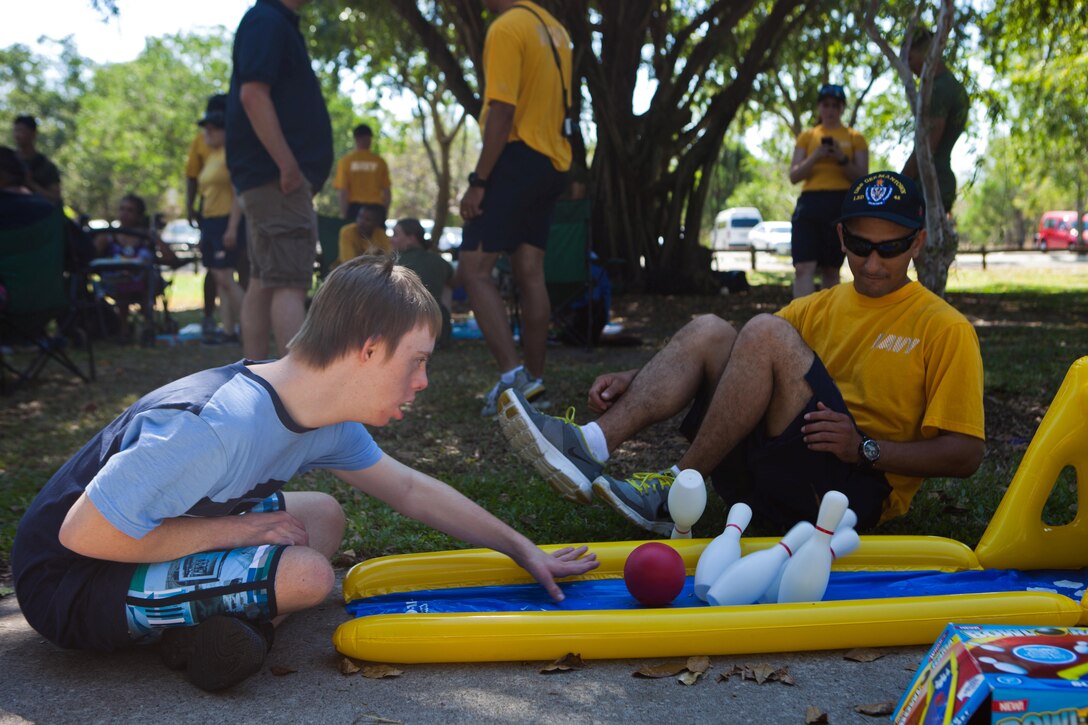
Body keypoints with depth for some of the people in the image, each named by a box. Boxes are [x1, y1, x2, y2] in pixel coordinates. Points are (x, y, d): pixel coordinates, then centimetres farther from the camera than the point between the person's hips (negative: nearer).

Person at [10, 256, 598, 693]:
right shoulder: (215, 426, -33)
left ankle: (218, 622, -5)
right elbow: (85, 533, -29)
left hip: (144, 538, 9)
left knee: (323, 517, 5)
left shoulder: (326, 424, -4)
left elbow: (409, 489, 10)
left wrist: (523, 550, 13)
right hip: (69, 582, -9)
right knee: (306, 575, -24)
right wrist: (240, 527, -22)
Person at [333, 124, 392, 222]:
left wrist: (343, 215, 1)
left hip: (354, 208, 0)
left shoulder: (346, 161, 0)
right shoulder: (380, 162, 3)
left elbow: (343, 192, -4)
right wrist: (384, 214, 12)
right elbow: (387, 192, 3)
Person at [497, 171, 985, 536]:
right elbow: (744, 367, 13)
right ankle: (590, 446, -27)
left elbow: (965, 454, -3)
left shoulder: (944, 330, 3)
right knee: (708, 331, -10)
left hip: (860, 493, -5)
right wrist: (634, 381, -1)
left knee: (765, 333, -24)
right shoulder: (820, 308, 19)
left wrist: (866, 448, -18)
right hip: (778, 477, 6)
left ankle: (675, 493, -21)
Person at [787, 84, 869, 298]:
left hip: (842, 204, 0)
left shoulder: (855, 138, 11)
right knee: (803, 267, -15)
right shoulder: (807, 136, 14)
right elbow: (793, 176, 7)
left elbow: (863, 178, 4)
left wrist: (842, 159, -12)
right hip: (810, 202, 0)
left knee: (831, 269, 5)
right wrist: (815, 157, -10)